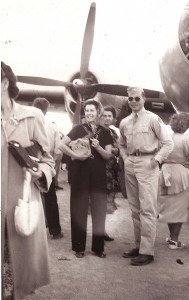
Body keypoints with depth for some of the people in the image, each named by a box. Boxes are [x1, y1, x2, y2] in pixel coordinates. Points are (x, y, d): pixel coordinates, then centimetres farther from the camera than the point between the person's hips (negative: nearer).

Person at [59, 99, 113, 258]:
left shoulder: (105, 132, 6)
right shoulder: (78, 129, 1)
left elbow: (108, 155, 2)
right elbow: (62, 145, -4)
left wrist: (98, 147, -16)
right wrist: (76, 155, -14)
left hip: (98, 174, 2)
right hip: (80, 173, -2)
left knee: (99, 210, 4)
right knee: (79, 209, 3)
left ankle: (98, 247, 15)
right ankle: (79, 246, 13)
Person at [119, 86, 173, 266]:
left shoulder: (152, 119, -4)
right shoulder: (124, 123, 12)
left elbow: (168, 143, -4)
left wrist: (156, 159, -12)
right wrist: (125, 159, 9)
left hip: (147, 163, -6)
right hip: (130, 165, 6)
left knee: (147, 208, -9)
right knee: (135, 208, 11)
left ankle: (147, 251, -5)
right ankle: (139, 245, 22)